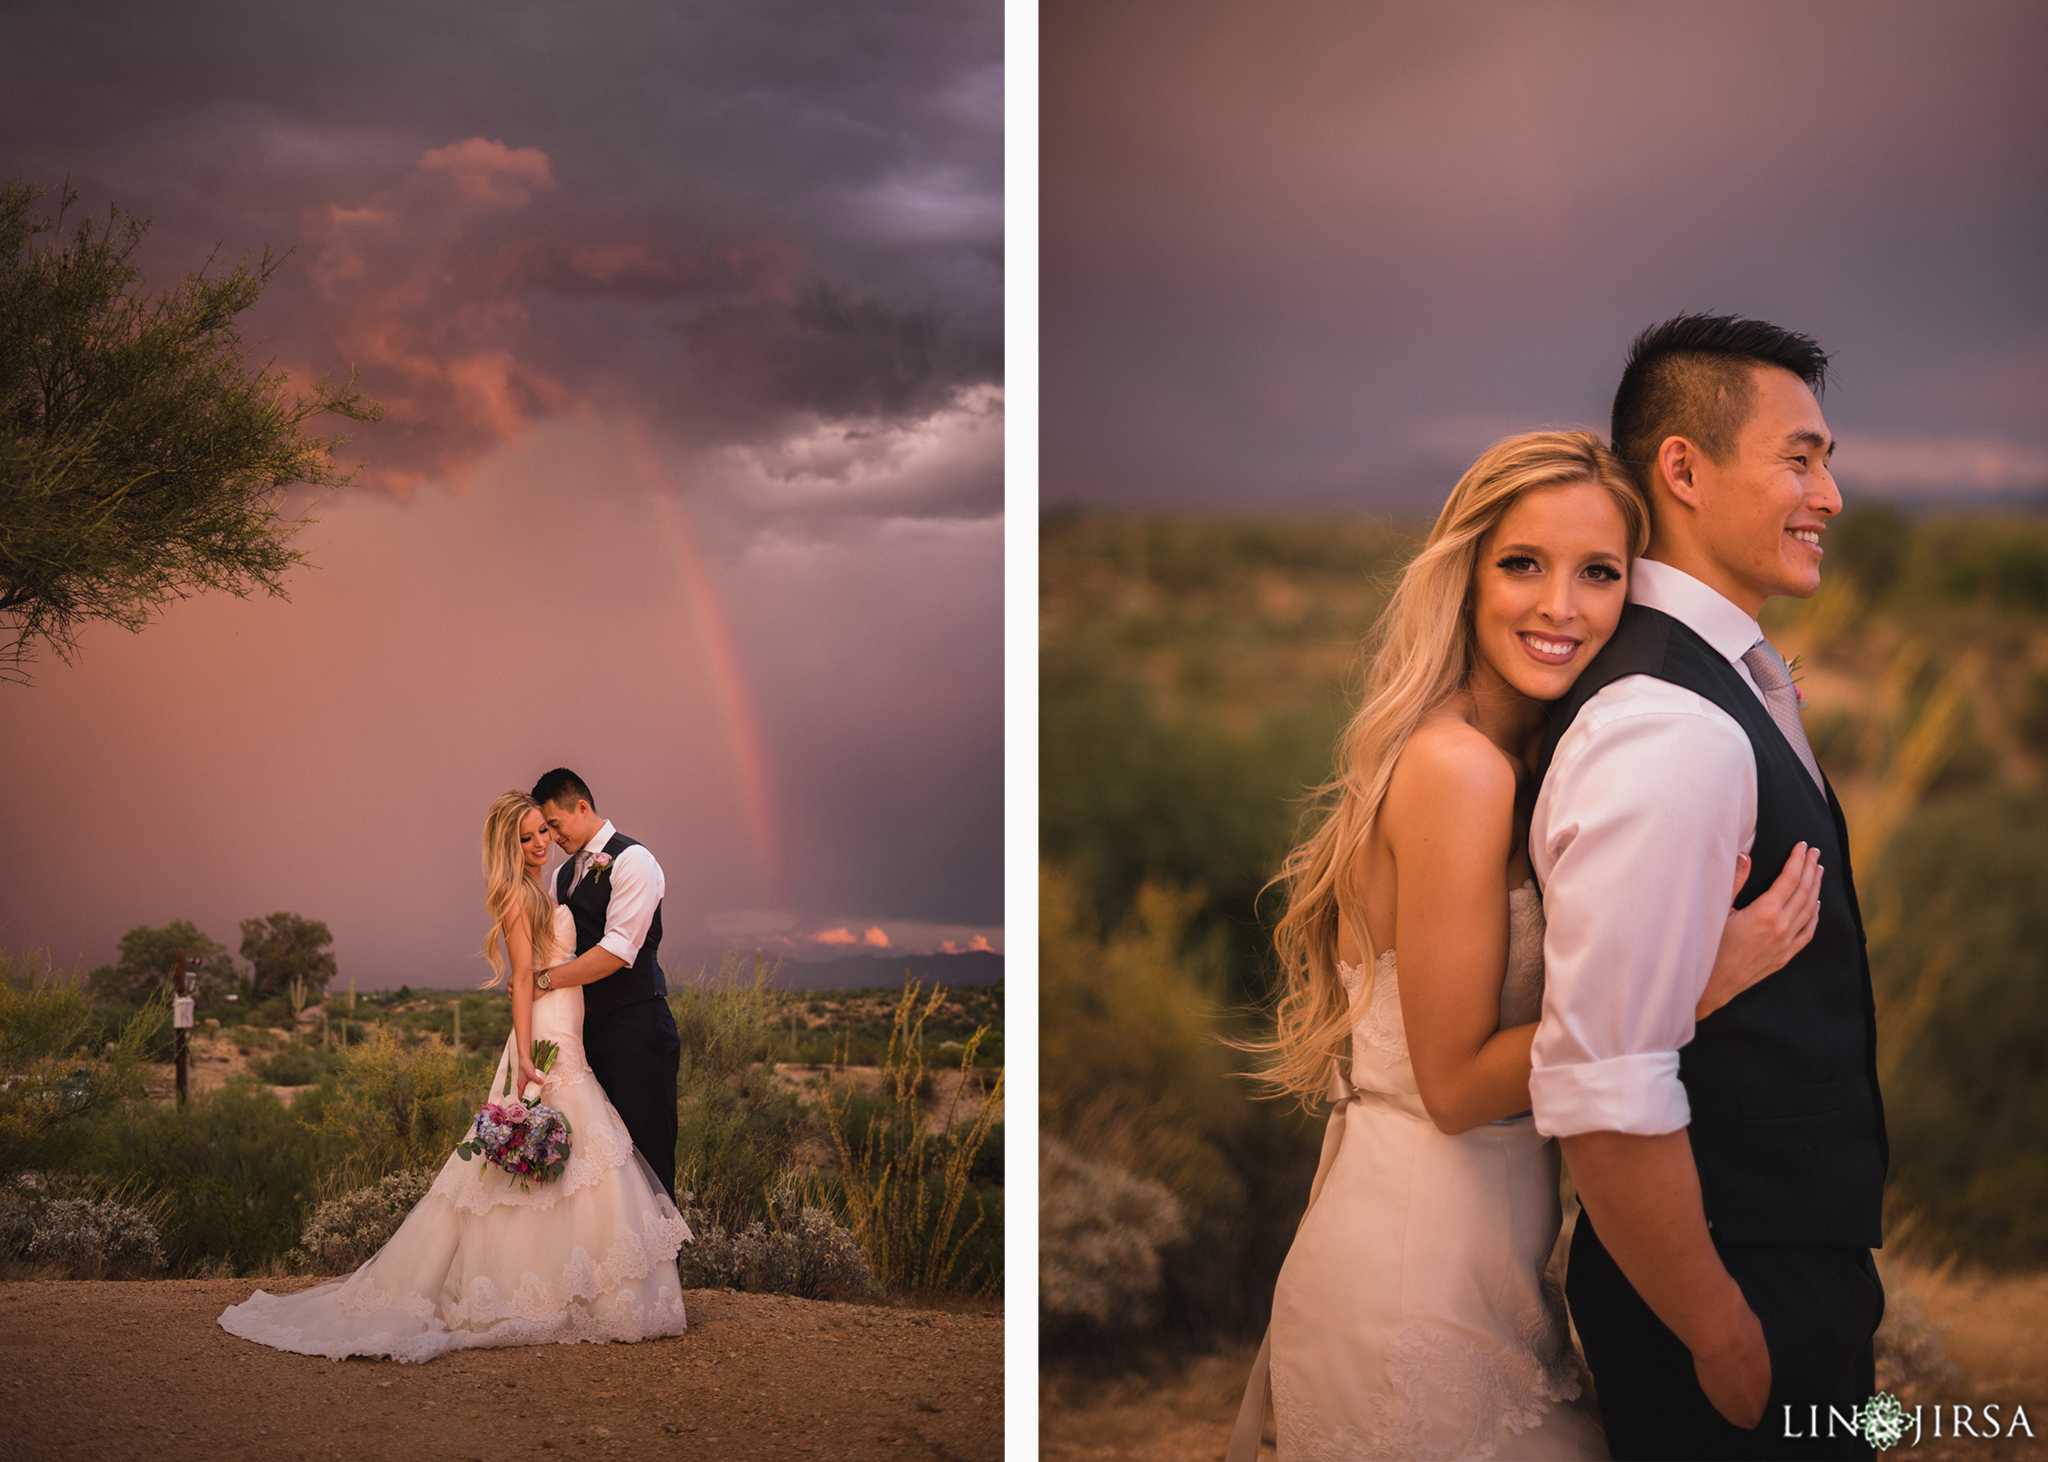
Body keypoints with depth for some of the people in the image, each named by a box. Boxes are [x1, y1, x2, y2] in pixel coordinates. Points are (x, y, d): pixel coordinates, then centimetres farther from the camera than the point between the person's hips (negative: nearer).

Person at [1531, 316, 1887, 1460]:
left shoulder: (1741, 687, 7)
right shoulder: (1668, 734, -26)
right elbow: (1600, 1097, -30)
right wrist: (1723, 1339, -19)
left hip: (1804, 1260, 9)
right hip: (1733, 1291, -9)